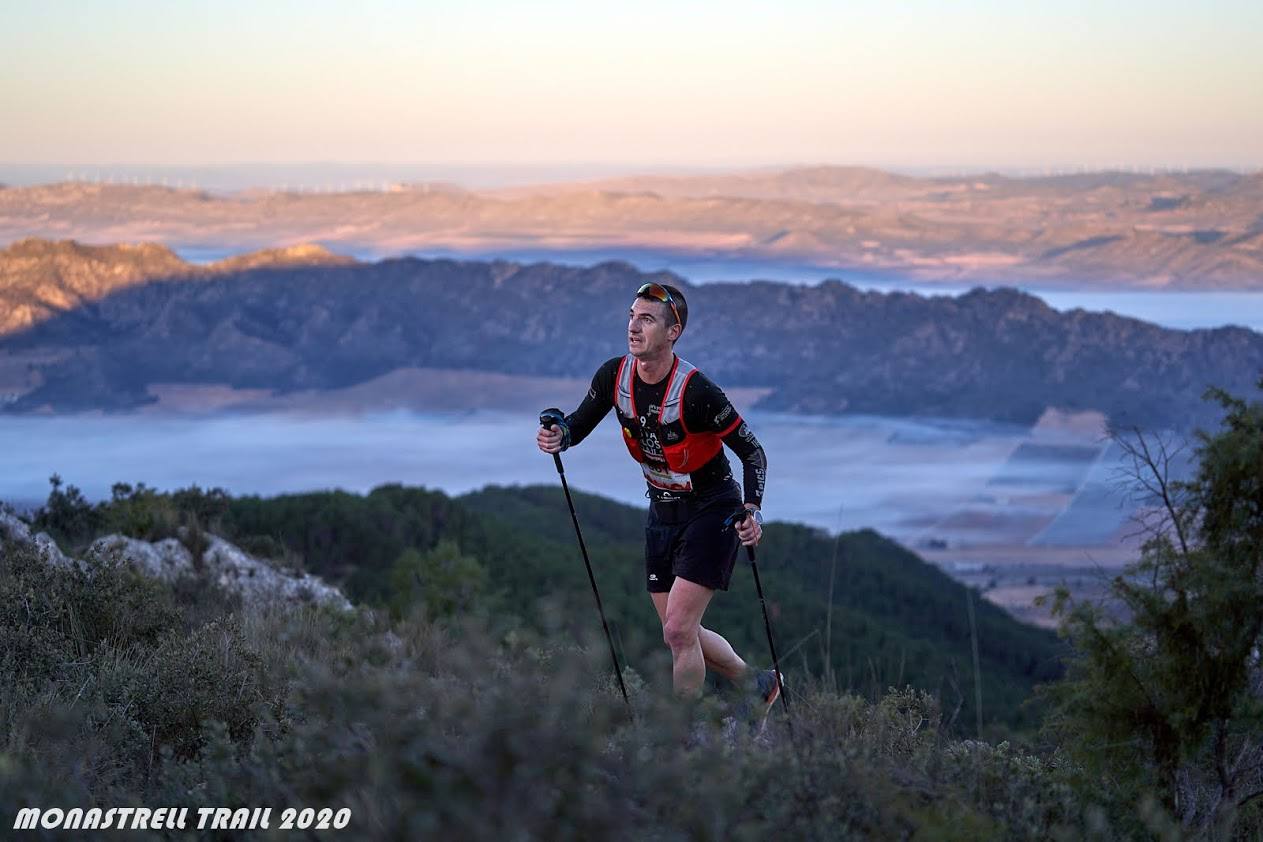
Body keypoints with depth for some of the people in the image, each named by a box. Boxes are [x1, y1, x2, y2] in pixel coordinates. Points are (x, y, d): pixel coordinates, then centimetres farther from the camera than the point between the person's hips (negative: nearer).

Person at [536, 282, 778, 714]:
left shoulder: (696, 392, -26)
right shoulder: (615, 375, -9)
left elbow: (752, 451, -17)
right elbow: (580, 422, 6)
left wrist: (752, 509, -31)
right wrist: (560, 435, -18)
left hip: (712, 512, -7)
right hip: (662, 513, 7)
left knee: (678, 631, -14)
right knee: (683, 633, 13)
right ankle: (756, 685, 36)